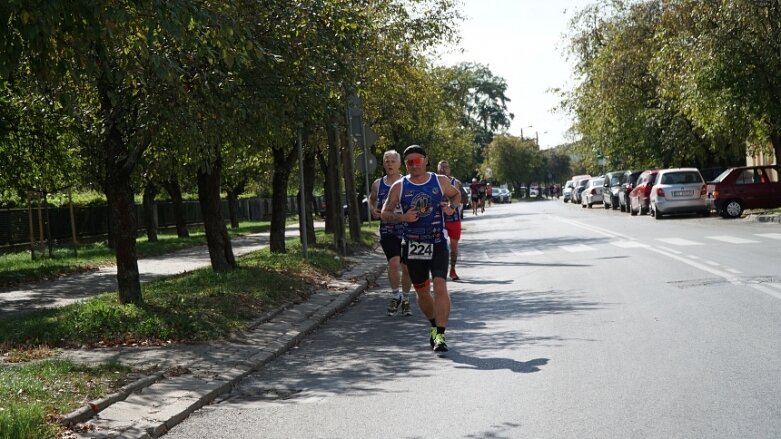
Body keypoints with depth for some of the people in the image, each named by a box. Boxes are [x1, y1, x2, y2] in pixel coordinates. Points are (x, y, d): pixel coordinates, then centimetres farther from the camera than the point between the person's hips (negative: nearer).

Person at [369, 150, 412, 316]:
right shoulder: (378, 184, 5)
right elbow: (372, 199, 24)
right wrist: (373, 210, 4)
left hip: (406, 230, 0)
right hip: (387, 231, 0)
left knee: (406, 267, 6)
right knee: (394, 263, -18)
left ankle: (405, 300, 25)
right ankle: (395, 295, 5)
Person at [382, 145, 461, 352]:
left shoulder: (441, 181, 1)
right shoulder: (399, 187, 1)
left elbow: (457, 195, 19)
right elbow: (385, 213, 4)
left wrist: (452, 207, -3)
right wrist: (402, 217, -15)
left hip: (438, 244, -2)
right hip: (413, 246, 2)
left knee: (440, 287, -18)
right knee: (422, 292, 12)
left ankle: (440, 335, -17)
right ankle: (435, 326, 36)